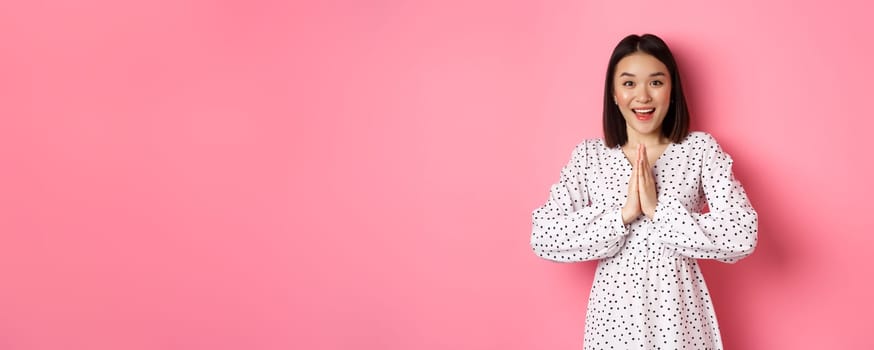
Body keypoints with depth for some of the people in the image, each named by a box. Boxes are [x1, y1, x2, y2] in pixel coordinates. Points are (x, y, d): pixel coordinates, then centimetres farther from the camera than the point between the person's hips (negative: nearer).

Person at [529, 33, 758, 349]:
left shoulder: (701, 149, -4)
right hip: (614, 311, 1)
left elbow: (742, 236, -13)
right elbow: (544, 238, -11)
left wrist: (658, 210, -19)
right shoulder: (588, 155, -1)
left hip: (679, 310, 0)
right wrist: (624, 213, -18)